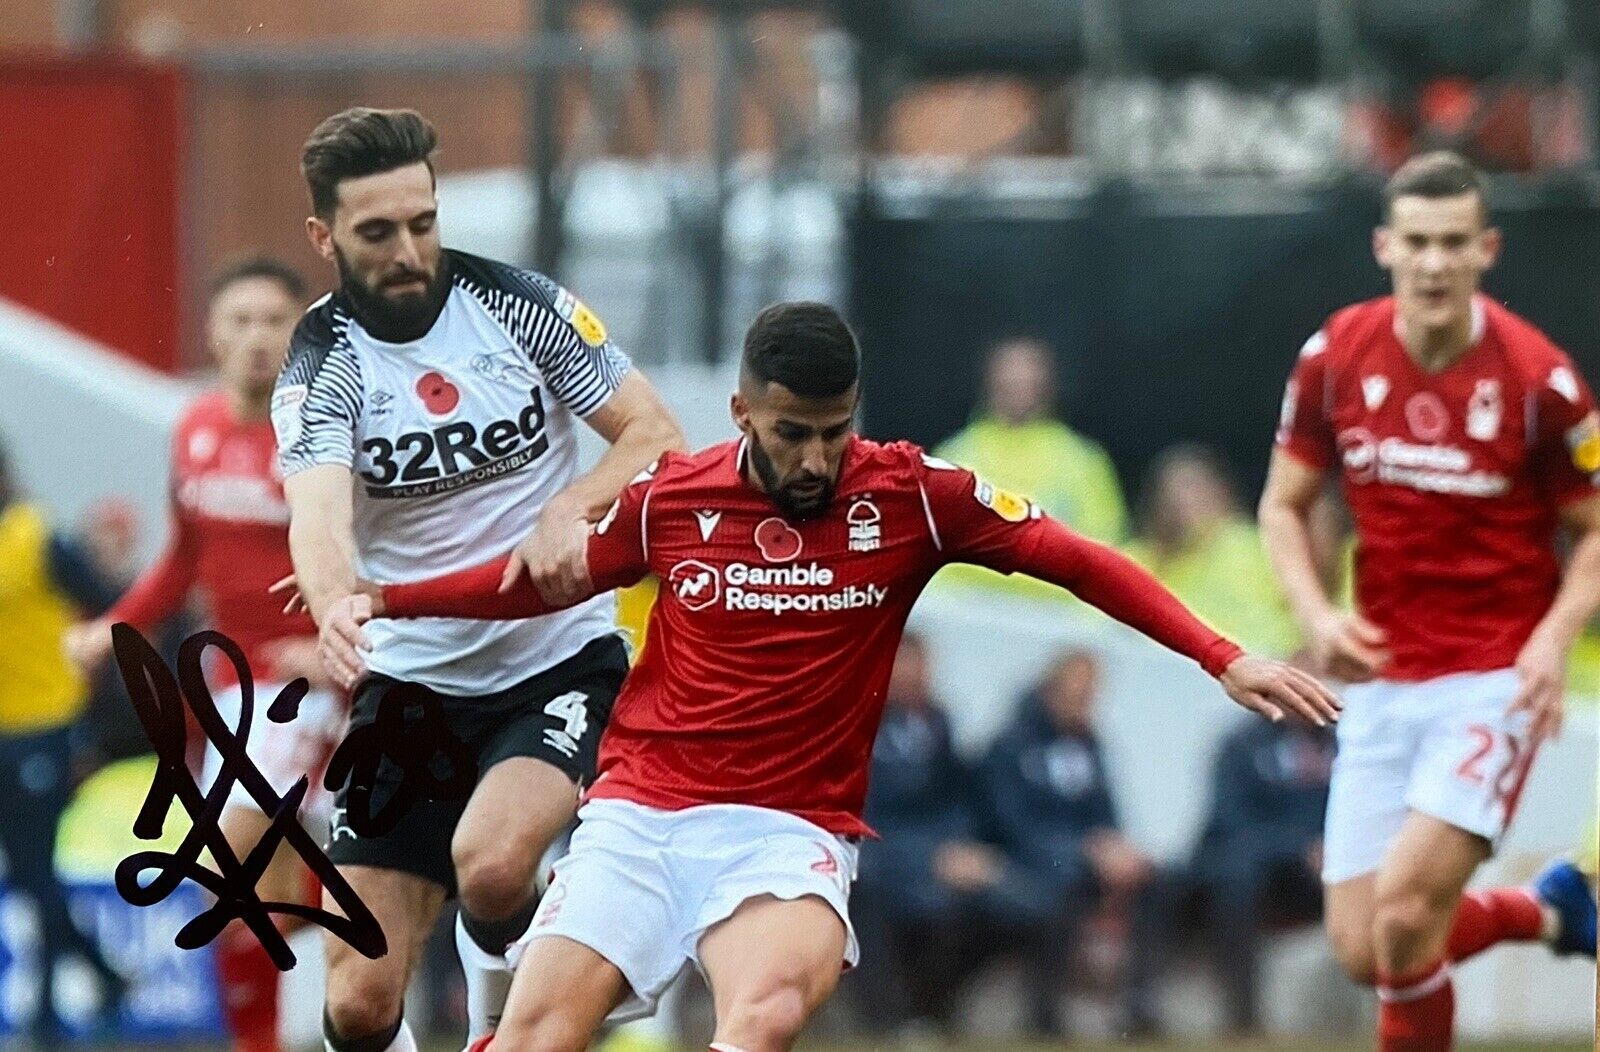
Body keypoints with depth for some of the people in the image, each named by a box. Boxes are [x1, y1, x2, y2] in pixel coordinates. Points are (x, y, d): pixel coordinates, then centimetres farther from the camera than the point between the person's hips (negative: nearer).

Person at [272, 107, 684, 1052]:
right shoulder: (323, 365, -9)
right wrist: (337, 610, -50)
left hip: (561, 662, -1)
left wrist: (574, 513, -22)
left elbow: (658, 435, -1)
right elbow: (319, 516, -27)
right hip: (411, 683, 1)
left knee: (489, 860, -31)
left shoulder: (520, 303, -5)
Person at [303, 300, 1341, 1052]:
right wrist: (376, 600, 4)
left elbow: (1078, 561, -4)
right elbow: (536, 580, 15)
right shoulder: (671, 498, 1)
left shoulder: (910, 495, -4)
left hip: (791, 832, -1)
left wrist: (1225, 659, -13)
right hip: (641, 812, 2)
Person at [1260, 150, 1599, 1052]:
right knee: (1362, 950, 3)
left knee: (1405, 910, -21)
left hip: (1495, 680, -5)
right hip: (1384, 681, 5)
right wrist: (1318, 614, -8)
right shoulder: (1335, 357, -3)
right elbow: (1285, 505, 9)